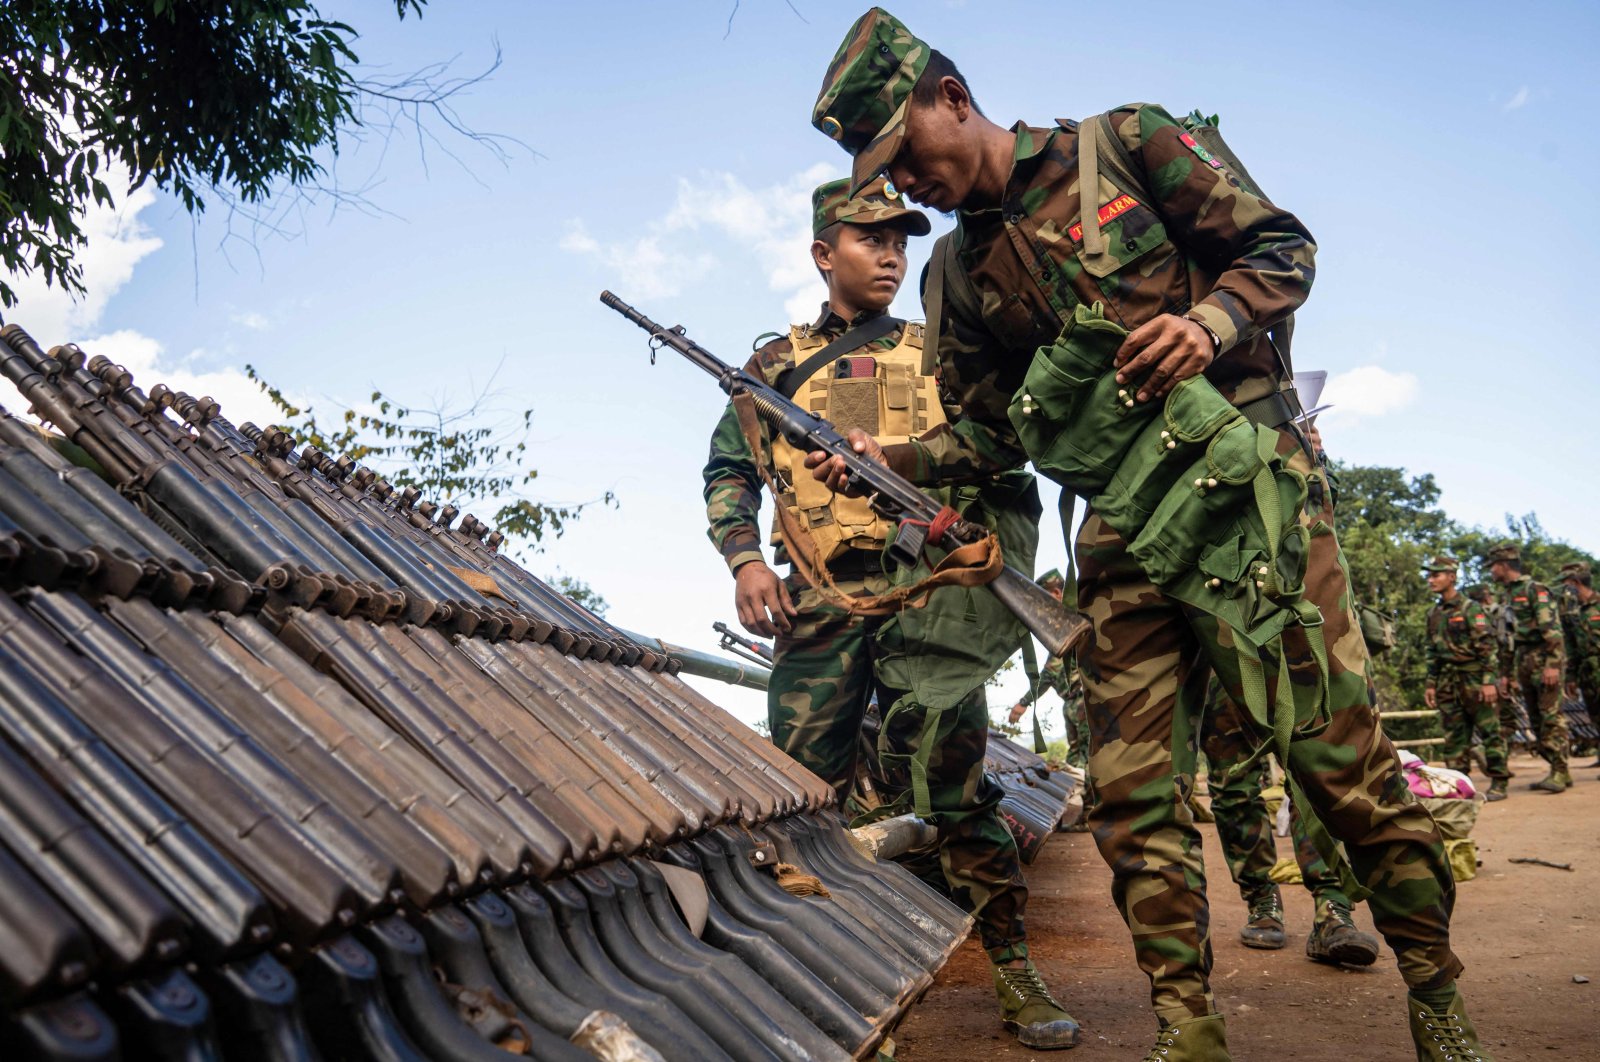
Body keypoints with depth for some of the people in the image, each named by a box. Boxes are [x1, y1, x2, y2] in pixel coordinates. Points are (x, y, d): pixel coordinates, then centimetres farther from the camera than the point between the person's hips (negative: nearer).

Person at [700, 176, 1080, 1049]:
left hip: (928, 594, -1)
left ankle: (1014, 976, 5)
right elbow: (728, 471, 12)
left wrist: (1005, 574, -1)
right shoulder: (777, 367, 16)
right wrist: (745, 559, -5)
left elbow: (1007, 475, 13)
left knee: (954, 782, -5)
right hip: (819, 606, 1)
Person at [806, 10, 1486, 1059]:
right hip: (1124, 525, 5)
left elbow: (1282, 246, 2)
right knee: (1135, 794, 1)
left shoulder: (1127, 144, 2)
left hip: (1249, 472, -4)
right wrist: (893, 458, -1)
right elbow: (993, 430, 16)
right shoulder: (961, 274, 14)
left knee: (1339, 747, -5)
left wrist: (1208, 322, -17)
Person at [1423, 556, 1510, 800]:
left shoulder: (1470, 608, -7)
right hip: (1448, 683, 7)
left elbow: (1488, 646, -12)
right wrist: (1431, 684, 16)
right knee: (1454, 736, 7)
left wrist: (1489, 681, -18)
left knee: (1489, 732, -3)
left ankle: (1499, 783, 3)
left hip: (1474, 678, -7)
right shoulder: (1434, 614, 14)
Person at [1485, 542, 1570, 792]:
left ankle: (1559, 773, -7)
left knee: (1550, 715, -8)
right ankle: (1557, 770, 13)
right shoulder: (1509, 594, 17)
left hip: (1543, 658, -9)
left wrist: (1553, 664, -23)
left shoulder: (1535, 589, -9)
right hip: (1523, 661, 9)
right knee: (1536, 719, 8)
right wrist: (1509, 672, 18)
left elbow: (1552, 629, -16)